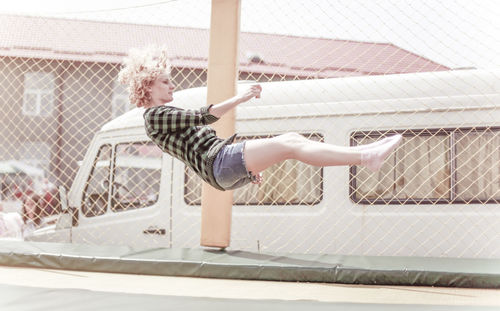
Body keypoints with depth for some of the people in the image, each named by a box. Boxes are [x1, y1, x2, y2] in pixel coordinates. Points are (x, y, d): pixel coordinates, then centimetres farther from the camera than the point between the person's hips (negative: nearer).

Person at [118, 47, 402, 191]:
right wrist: (238, 99, -21)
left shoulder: (167, 114, 29)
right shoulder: (155, 116, -1)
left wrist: (249, 168, 26)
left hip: (227, 168, 10)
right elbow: (201, 117, -15)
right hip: (221, 163, -10)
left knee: (292, 139, -4)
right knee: (288, 145, -20)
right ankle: (366, 157, -27)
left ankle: (363, 153, -13)